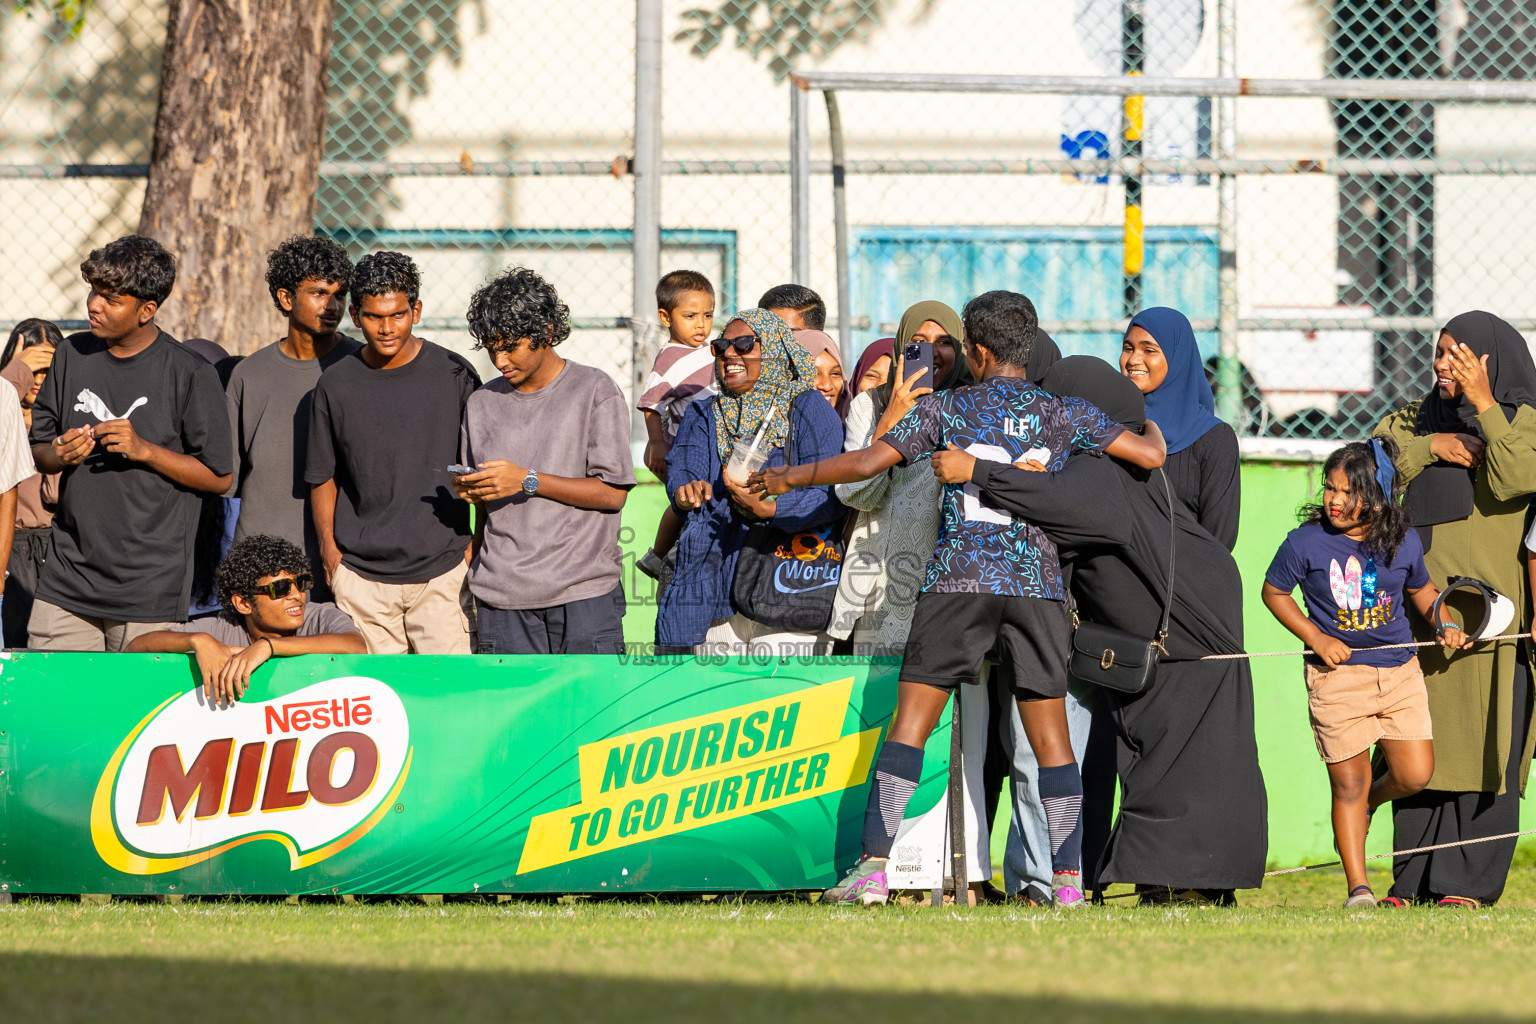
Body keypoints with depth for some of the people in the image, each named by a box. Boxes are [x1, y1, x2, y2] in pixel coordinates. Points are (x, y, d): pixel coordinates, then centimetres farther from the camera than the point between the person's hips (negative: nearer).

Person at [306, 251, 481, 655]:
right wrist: (330, 552, 4)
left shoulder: (454, 376, 1)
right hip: (361, 579, 1)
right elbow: (322, 477, 13)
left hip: (441, 573, -1)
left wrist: (475, 546, 3)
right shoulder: (335, 386, 4)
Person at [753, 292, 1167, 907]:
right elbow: (1150, 455, 5)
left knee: (910, 724, 0)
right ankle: (1067, 878, -2)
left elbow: (866, 463, 1)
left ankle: (874, 867, -8)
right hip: (1037, 581, 2)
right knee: (1049, 736, 5)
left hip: (959, 578, -1)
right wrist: (1150, 425, 30)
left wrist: (787, 478, 14)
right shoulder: (1062, 414, 8)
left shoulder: (947, 408, 6)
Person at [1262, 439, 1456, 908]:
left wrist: (1445, 623, 1)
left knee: (1415, 774, -1)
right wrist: (1316, 638, -8)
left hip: (1399, 672, 3)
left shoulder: (1405, 543, 0)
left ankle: (1370, 800, 34)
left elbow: (1421, 588, 19)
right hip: (1338, 672, -3)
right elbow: (1274, 592, 4)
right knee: (1348, 782, -2)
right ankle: (1357, 887, 8)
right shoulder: (1306, 543, -9)